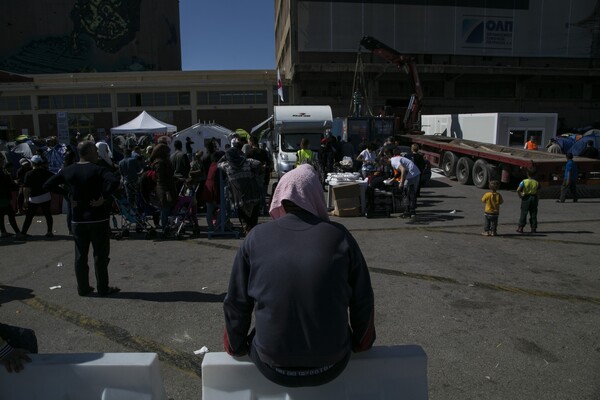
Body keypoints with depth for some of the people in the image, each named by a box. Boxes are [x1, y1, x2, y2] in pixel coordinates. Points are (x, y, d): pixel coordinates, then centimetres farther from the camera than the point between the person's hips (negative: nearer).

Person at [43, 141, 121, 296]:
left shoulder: (68, 171, 4)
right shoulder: (97, 169, -12)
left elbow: (48, 185, 8)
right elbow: (114, 181, -31)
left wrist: (68, 195, 8)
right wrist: (104, 198, -21)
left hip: (78, 219, 5)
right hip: (98, 218, -5)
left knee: (80, 255, 13)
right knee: (100, 255, 4)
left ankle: (83, 288, 21)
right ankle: (103, 288, 10)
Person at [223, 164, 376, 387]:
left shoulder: (256, 237, -7)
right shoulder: (339, 235, -8)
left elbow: (236, 305, -1)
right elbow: (363, 301, -1)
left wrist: (237, 347, 17)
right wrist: (360, 344, 17)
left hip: (274, 366, 0)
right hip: (332, 363, 1)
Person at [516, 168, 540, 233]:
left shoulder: (524, 181, -10)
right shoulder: (536, 182, 0)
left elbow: (518, 190, -21)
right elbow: (538, 189, 10)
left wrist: (520, 196, -8)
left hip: (526, 198, -2)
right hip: (534, 198, 2)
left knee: (523, 213, 3)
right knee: (533, 214, 9)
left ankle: (520, 228, 4)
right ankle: (533, 229, 12)